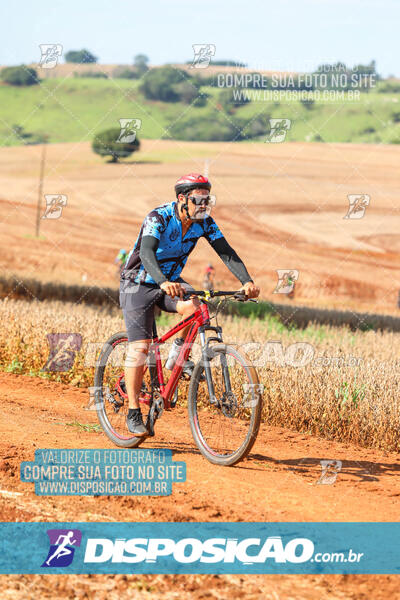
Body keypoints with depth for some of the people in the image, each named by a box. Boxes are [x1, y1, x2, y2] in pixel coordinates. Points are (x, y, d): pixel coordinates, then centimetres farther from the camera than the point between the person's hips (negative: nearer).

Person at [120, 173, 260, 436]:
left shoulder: (204, 222, -11)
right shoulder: (159, 218, -27)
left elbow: (226, 252, -17)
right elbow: (146, 253, -42)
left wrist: (247, 281, -35)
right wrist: (164, 283, -60)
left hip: (171, 281, 5)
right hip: (139, 284, -4)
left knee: (194, 307, -28)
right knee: (140, 346, -13)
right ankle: (134, 412, -4)